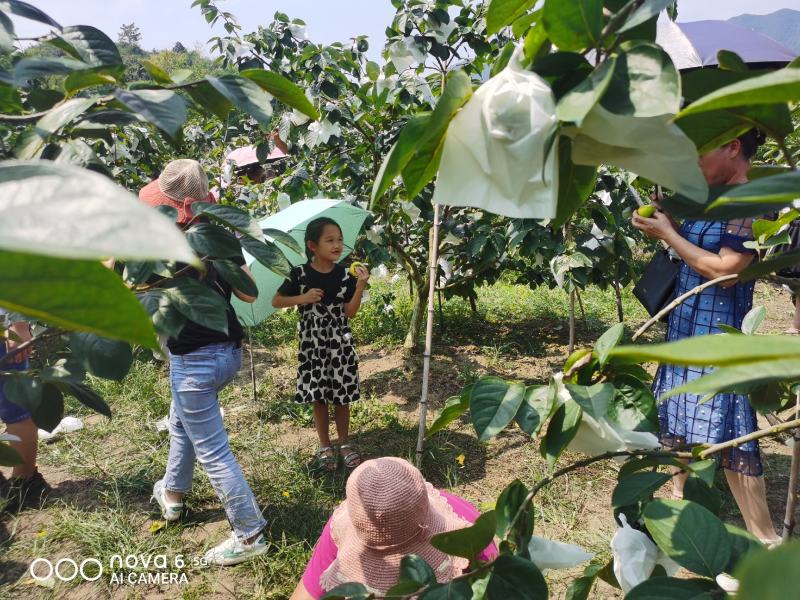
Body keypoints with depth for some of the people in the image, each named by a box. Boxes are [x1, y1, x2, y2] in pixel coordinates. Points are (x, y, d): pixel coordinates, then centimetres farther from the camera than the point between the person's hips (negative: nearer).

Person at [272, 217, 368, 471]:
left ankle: (344, 443, 28)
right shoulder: (300, 274, -9)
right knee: (318, 396, 9)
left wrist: (360, 285, -18)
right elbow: (276, 301, -2)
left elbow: (350, 312, -6)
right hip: (312, 343, -1)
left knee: (342, 396, 10)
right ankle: (325, 446, 26)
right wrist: (303, 298, -16)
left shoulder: (345, 275, -4)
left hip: (340, 343, 1)